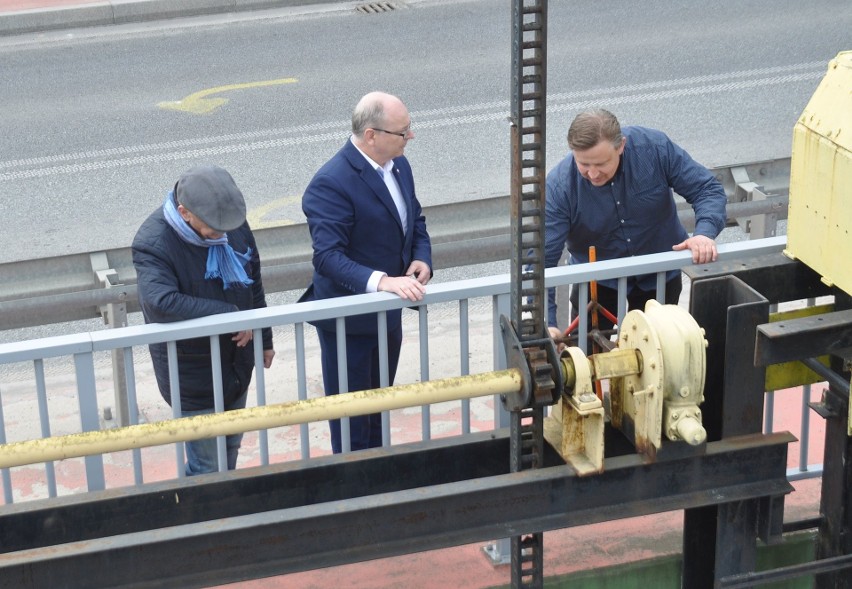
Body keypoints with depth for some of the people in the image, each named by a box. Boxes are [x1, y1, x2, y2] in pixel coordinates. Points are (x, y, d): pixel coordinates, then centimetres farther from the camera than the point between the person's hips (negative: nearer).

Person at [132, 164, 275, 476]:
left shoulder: (232, 220, -6)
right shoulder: (153, 244, -26)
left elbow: (252, 282, 10)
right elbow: (160, 303, -42)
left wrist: (264, 338, 18)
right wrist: (229, 315, -34)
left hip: (237, 364, 6)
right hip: (193, 376, -6)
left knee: (230, 449, 24)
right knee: (207, 467, 2)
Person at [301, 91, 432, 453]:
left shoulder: (398, 165, 0)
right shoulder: (330, 185, -26)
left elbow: (415, 220, 14)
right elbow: (328, 257, -32)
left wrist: (422, 258, -7)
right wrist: (380, 281, -44)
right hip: (349, 318, -8)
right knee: (351, 416, 8)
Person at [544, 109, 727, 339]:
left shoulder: (655, 147, -26)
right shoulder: (559, 186, -28)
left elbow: (708, 189, -17)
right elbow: (542, 258, -30)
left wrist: (705, 233, -38)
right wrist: (546, 323, -42)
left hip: (659, 276, 1)